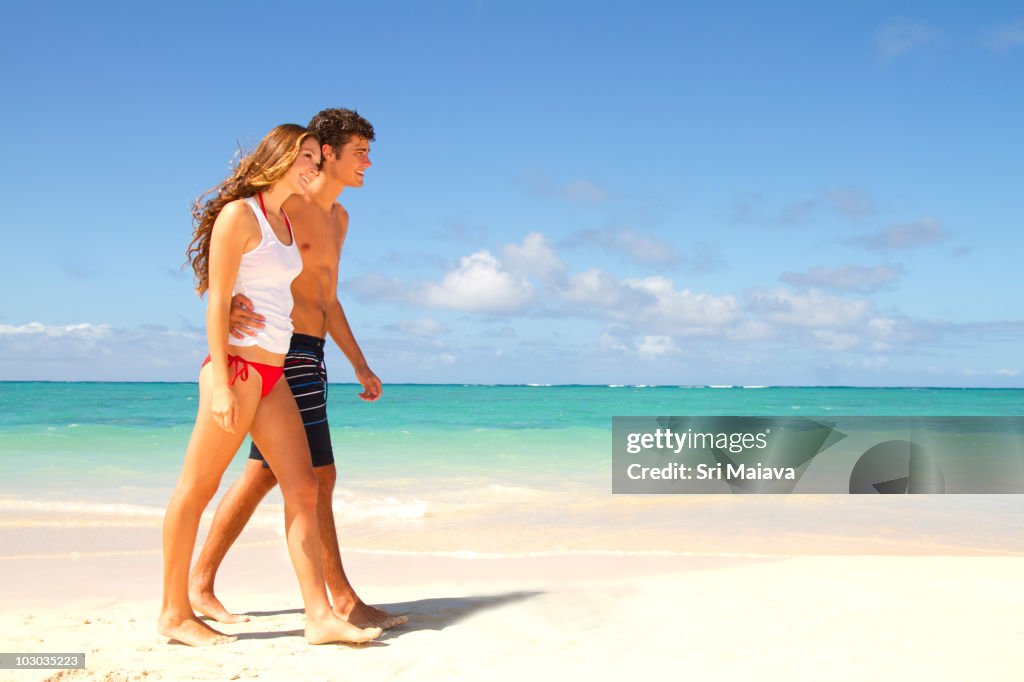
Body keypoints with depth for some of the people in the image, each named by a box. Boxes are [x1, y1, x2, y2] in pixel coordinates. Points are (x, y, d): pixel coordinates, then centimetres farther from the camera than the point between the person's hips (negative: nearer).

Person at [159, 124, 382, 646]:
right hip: (238, 368, -9)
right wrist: (220, 383, -17)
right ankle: (174, 614, 11)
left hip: (273, 376, 9)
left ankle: (320, 616, 1)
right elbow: (217, 302, -11)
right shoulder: (238, 215, -6)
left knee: (303, 489, 1)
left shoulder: (287, 222, 18)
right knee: (196, 489, 1)